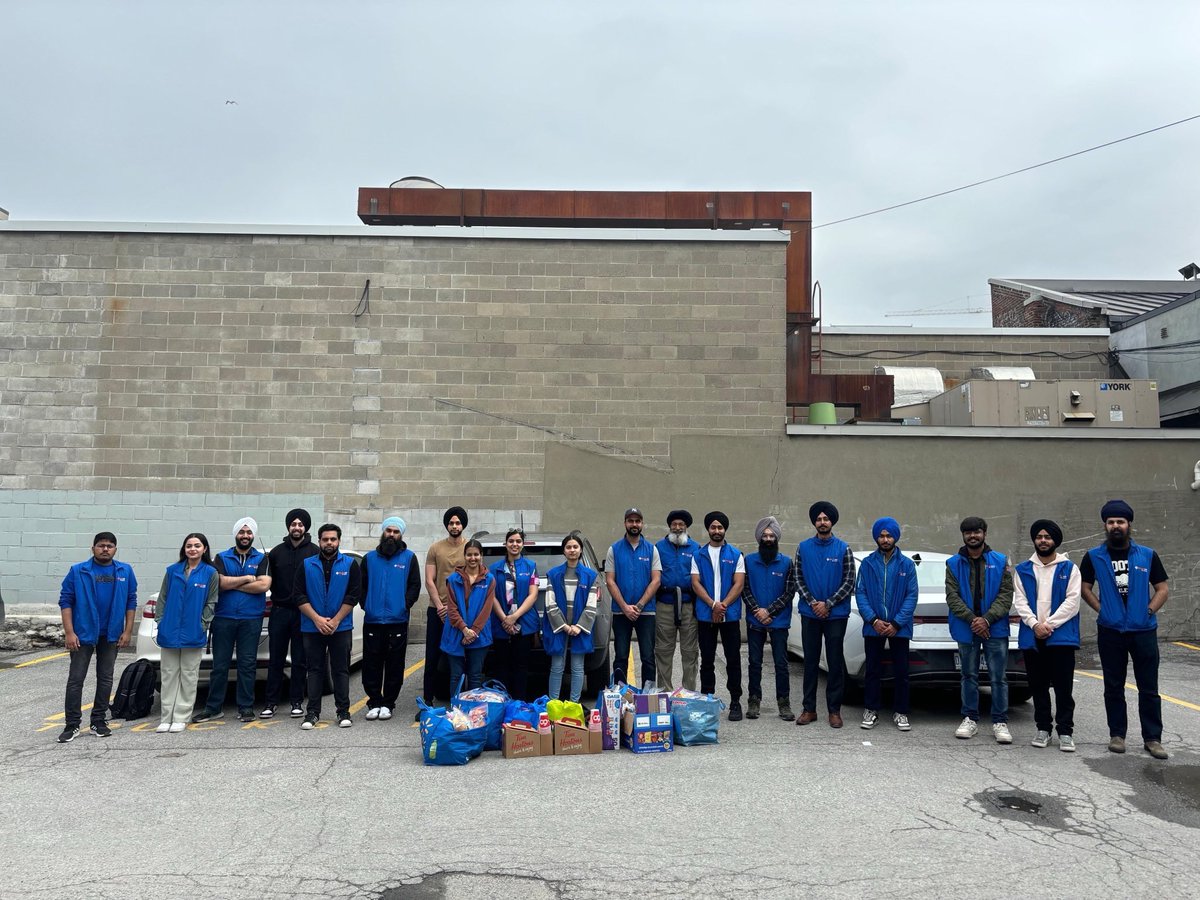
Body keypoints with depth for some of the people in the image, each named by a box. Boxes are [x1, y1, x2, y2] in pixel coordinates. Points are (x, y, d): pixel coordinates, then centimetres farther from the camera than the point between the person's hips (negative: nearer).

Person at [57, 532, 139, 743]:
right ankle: (72, 724, 8)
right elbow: (65, 601, -5)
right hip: (83, 633, -2)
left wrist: (127, 631, -2)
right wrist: (69, 632, -12)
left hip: (111, 635, 2)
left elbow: (131, 602, 4)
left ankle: (99, 721, 20)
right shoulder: (78, 571, -5)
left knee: (105, 679, 10)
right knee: (75, 679, 0)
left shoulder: (125, 571, 1)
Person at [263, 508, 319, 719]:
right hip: (280, 612, 2)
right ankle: (271, 702, 13)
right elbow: (269, 581, 13)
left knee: (300, 660, 5)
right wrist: (275, 601, 2)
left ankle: (296, 701, 14)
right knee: (276, 659, 6)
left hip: (303, 612, -2)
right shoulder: (277, 552, 9)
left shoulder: (314, 552, -1)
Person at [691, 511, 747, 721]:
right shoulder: (698, 556, 8)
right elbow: (695, 584, 0)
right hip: (705, 615, 1)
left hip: (730, 615, -1)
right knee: (707, 660, 7)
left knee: (733, 659, 1)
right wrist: (713, 605, -13)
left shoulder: (735, 555, 5)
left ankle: (735, 702, 9)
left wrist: (723, 605, -14)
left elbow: (739, 584, -2)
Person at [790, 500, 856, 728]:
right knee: (810, 662, 7)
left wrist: (828, 604, -10)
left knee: (835, 662, 3)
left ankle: (834, 710, 12)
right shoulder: (803, 547, 4)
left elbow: (849, 582, -3)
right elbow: (797, 579, 4)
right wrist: (812, 603, -8)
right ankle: (809, 709, 15)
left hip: (836, 615, -1)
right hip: (809, 614, 2)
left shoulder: (843, 549, -1)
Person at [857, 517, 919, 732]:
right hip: (873, 627, 0)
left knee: (901, 672, 6)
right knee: (873, 670, 8)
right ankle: (871, 710, 19)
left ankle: (900, 712, 19)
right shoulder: (867, 563, 3)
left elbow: (912, 596, -2)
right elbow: (860, 593, 0)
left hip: (899, 628, 0)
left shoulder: (907, 564, 1)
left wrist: (896, 623, -11)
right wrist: (873, 619, -12)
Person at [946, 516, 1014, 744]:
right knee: (969, 676, 11)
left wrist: (987, 619, -14)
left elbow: (1006, 595, -3)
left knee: (999, 677, 1)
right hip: (966, 629, 1)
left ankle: (1000, 722, 11)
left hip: (995, 629, -1)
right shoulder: (954, 563, 5)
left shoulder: (1000, 561, 3)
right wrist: (972, 619, -14)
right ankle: (970, 719, 21)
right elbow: (952, 596, -2)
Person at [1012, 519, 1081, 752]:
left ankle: (1065, 732, 6)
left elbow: (1072, 601, -6)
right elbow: (1019, 602, 3)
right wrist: (1035, 624, -12)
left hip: (1061, 636, -2)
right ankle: (1043, 729, 20)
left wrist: (1049, 623, -13)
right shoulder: (1023, 570, 10)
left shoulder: (1069, 568, 4)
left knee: (1063, 687, -1)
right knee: (1038, 687, 10)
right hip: (1032, 637, 3)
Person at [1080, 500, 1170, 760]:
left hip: (1144, 631, 0)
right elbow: (1085, 587, 7)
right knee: (1113, 687, 8)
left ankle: (1152, 738, 11)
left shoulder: (1147, 555, 5)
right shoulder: (1094, 557, 3)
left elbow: (1161, 589, 7)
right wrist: (1102, 609, -4)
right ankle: (1117, 735, 18)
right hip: (1110, 632, 0)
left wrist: (1149, 611, -5)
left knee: (1149, 688, 3)